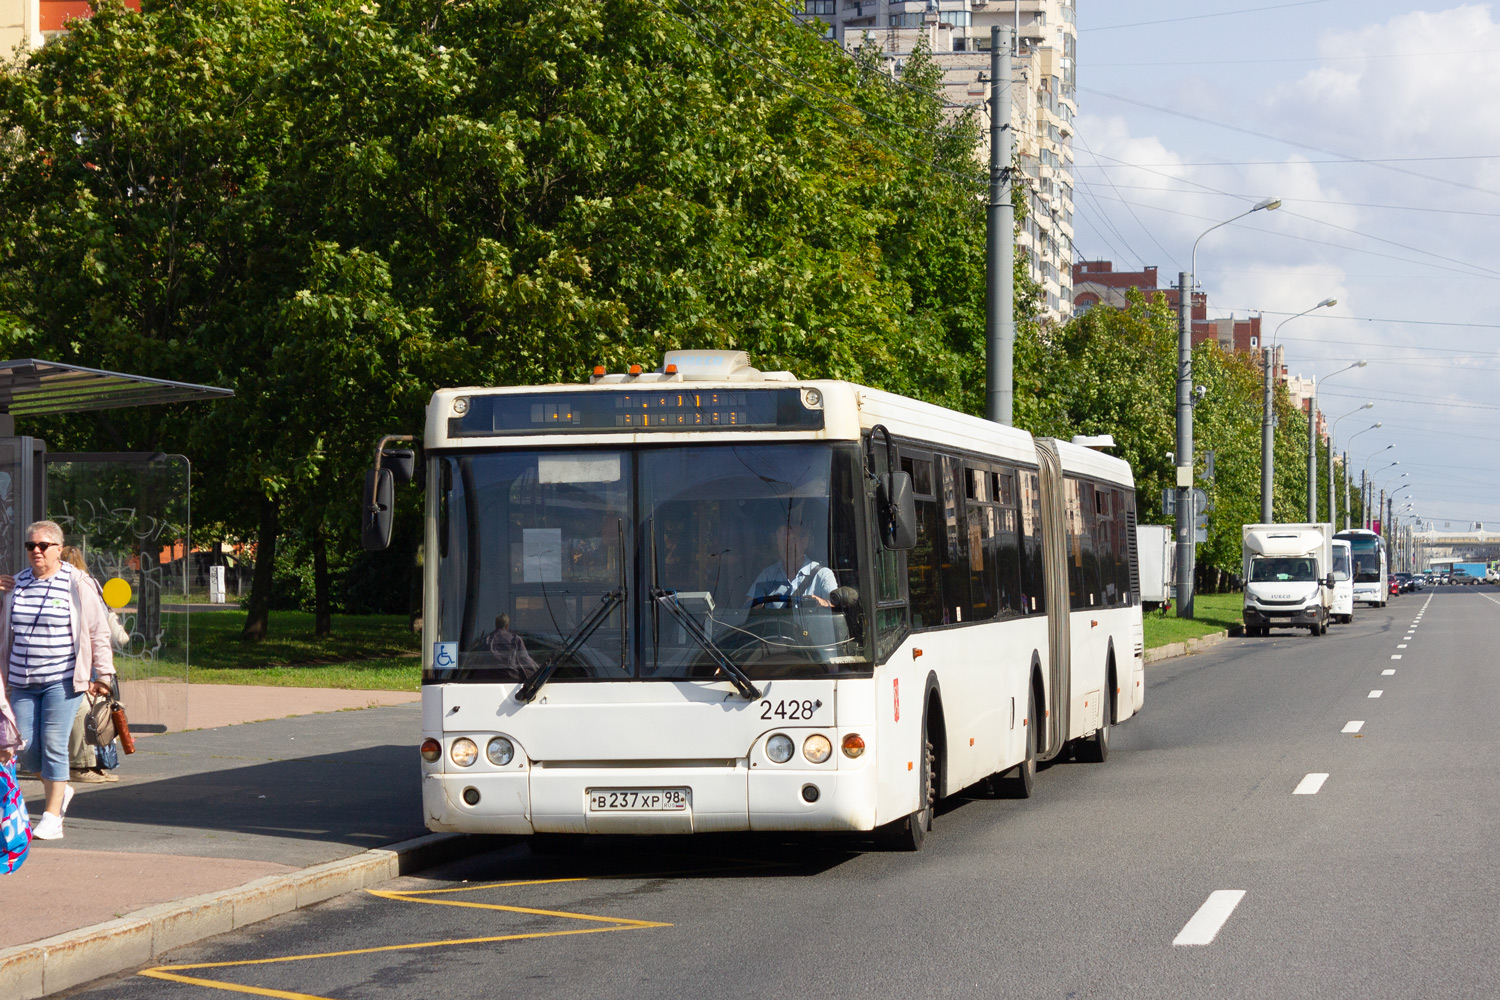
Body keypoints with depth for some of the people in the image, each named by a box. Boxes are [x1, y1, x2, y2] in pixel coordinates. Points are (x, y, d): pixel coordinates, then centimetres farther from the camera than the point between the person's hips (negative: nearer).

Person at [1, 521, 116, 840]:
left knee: (53, 744, -9)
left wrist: (103, 673, -1)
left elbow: (99, 631, 1)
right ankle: (59, 791, 27)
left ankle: (52, 817, -1)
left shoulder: (77, 585, -3)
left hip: (63, 680, -5)